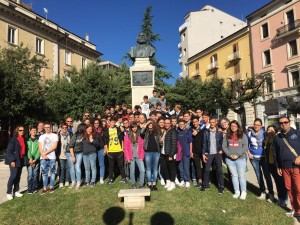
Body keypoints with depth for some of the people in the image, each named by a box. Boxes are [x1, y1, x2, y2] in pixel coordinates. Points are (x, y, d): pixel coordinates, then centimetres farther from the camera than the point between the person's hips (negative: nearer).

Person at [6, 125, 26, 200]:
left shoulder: (23, 139, 10)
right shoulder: (13, 139, -8)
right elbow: (9, 151, -12)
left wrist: (25, 159, 9)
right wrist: (12, 160, -17)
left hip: (21, 160, 6)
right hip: (14, 160, -6)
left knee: (18, 176, 11)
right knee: (13, 176, -6)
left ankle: (16, 191, 21)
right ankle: (9, 193, 7)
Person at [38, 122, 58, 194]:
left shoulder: (55, 135, 3)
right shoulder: (41, 137, 14)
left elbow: (54, 146, -7)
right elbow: (40, 148, 6)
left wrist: (46, 152, -9)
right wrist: (43, 155, -10)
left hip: (52, 157, -3)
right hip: (43, 158, 3)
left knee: (52, 172, 4)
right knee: (44, 173, 7)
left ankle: (51, 187, 14)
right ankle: (44, 188, 14)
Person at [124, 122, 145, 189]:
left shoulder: (140, 135, 5)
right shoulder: (127, 135, -1)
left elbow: (142, 147, 3)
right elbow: (125, 148, -1)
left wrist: (142, 156, -4)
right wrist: (127, 158, -6)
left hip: (139, 156, 1)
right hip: (131, 156, -1)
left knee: (142, 170, -7)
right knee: (132, 171, 7)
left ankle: (141, 184, 8)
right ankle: (133, 184, 25)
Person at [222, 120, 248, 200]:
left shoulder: (243, 135, 3)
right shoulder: (227, 136, 9)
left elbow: (245, 146, -5)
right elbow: (224, 146, 4)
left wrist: (237, 155, -14)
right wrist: (229, 154, -10)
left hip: (240, 158, -2)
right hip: (229, 159, 2)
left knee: (241, 175, 3)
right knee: (234, 175, 9)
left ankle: (243, 192, 16)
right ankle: (237, 191, 18)